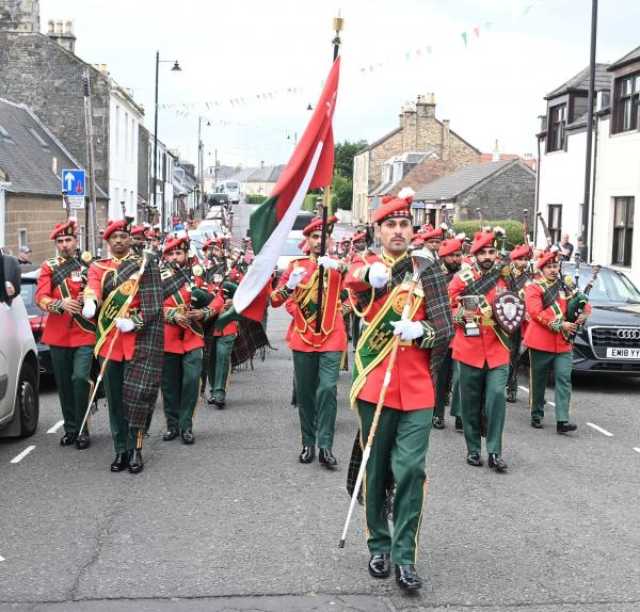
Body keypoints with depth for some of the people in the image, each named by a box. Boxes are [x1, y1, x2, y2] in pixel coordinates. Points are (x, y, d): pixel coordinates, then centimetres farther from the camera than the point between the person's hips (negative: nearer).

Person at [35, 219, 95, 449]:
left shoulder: (88, 266, 4)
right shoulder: (48, 267, 5)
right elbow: (40, 297, -7)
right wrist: (61, 303, -26)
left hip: (84, 333, -2)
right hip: (57, 334, 2)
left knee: (80, 378, -14)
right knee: (63, 383, 9)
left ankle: (82, 429, -2)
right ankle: (70, 428, 22)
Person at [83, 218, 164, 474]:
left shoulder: (146, 263, 5)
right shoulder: (98, 267, 12)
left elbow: (154, 302, -4)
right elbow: (93, 286, -11)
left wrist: (135, 322, -19)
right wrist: (90, 301, -35)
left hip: (139, 339, -3)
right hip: (109, 341, 3)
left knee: (137, 394, -7)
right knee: (115, 399, 6)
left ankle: (135, 449, 3)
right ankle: (121, 450, 14)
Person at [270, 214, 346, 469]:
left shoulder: (336, 264, 4)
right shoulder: (296, 266, 6)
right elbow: (275, 300, 3)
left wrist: (338, 266, -37)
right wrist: (290, 284, -17)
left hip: (331, 337, -2)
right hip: (303, 337, 2)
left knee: (328, 389, -12)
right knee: (304, 392, 7)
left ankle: (325, 446, -7)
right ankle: (308, 443, 19)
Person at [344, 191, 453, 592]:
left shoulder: (428, 269, 5)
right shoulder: (366, 268, 3)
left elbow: (447, 329, 2)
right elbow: (357, 280, -25)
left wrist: (421, 330, -20)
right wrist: (371, 274, -49)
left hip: (417, 389, 0)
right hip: (376, 386, 0)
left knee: (411, 470, -6)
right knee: (376, 470, 9)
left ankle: (405, 556, 3)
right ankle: (379, 546, 26)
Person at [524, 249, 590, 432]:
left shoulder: (565, 287, 15)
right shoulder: (533, 288, -1)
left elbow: (584, 304, 20)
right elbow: (536, 313, -14)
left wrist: (583, 313, -5)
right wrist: (560, 325, -17)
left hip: (564, 342, 3)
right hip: (541, 342, -3)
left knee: (564, 379, -7)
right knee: (538, 381, 8)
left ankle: (562, 421, -11)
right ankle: (536, 415, 23)